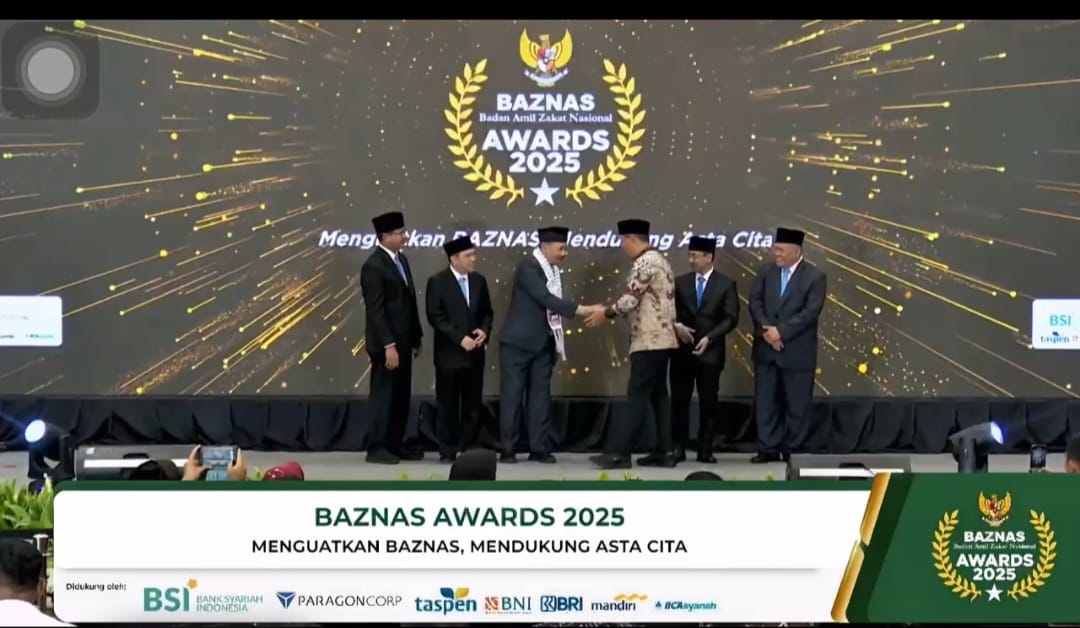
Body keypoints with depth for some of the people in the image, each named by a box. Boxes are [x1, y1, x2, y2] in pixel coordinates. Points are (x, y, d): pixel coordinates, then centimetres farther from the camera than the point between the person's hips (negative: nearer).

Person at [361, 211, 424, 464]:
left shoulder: (401, 259, 12)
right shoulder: (373, 266, -15)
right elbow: (375, 310, -19)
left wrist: (416, 337, 15)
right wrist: (388, 345, -22)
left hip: (403, 341, 8)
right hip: (386, 344, -8)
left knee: (401, 396, 11)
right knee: (383, 395, -3)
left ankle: (395, 444, 18)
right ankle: (377, 448, 2)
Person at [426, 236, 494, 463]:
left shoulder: (479, 280, 8)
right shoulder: (437, 281, -6)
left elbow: (487, 312, 14)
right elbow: (435, 317, -11)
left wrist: (484, 330, -7)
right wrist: (460, 338, -17)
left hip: (474, 353, 4)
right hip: (449, 353, -4)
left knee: (473, 405, 6)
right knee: (448, 405, 1)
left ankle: (471, 449, 12)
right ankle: (448, 451, 7)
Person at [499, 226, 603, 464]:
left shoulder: (554, 270, 8)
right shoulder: (527, 267, -17)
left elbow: (552, 305, 12)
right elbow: (546, 299, -26)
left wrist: (557, 345, 9)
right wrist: (582, 310, -30)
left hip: (543, 344, 7)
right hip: (518, 342, -7)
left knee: (540, 395, 6)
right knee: (512, 395, -1)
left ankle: (539, 448, 9)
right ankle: (507, 449, 3)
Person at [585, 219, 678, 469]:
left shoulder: (644, 263, -14)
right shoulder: (659, 260, 17)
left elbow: (629, 301, -18)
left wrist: (605, 313, -2)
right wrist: (611, 311, 15)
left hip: (649, 341, -10)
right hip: (662, 339, 10)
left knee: (638, 396, -9)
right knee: (658, 394, 9)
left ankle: (620, 452, -9)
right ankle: (664, 452, 9)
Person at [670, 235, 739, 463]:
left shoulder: (726, 284, 1)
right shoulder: (680, 282, 8)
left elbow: (731, 318, -4)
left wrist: (709, 338, -15)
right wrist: (677, 326, -14)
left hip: (710, 352, -2)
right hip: (682, 350, 2)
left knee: (708, 401, 0)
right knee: (679, 400, 1)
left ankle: (705, 449, 5)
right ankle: (678, 448, 6)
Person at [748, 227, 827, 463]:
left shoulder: (815, 276, -6)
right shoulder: (766, 271, 7)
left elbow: (811, 311, -14)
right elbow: (755, 302, 2)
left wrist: (781, 331, -18)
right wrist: (766, 330, -13)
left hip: (797, 351, -4)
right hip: (766, 348, 4)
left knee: (796, 404, 2)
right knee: (765, 400, 5)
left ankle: (792, 449, 10)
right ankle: (769, 447, 11)